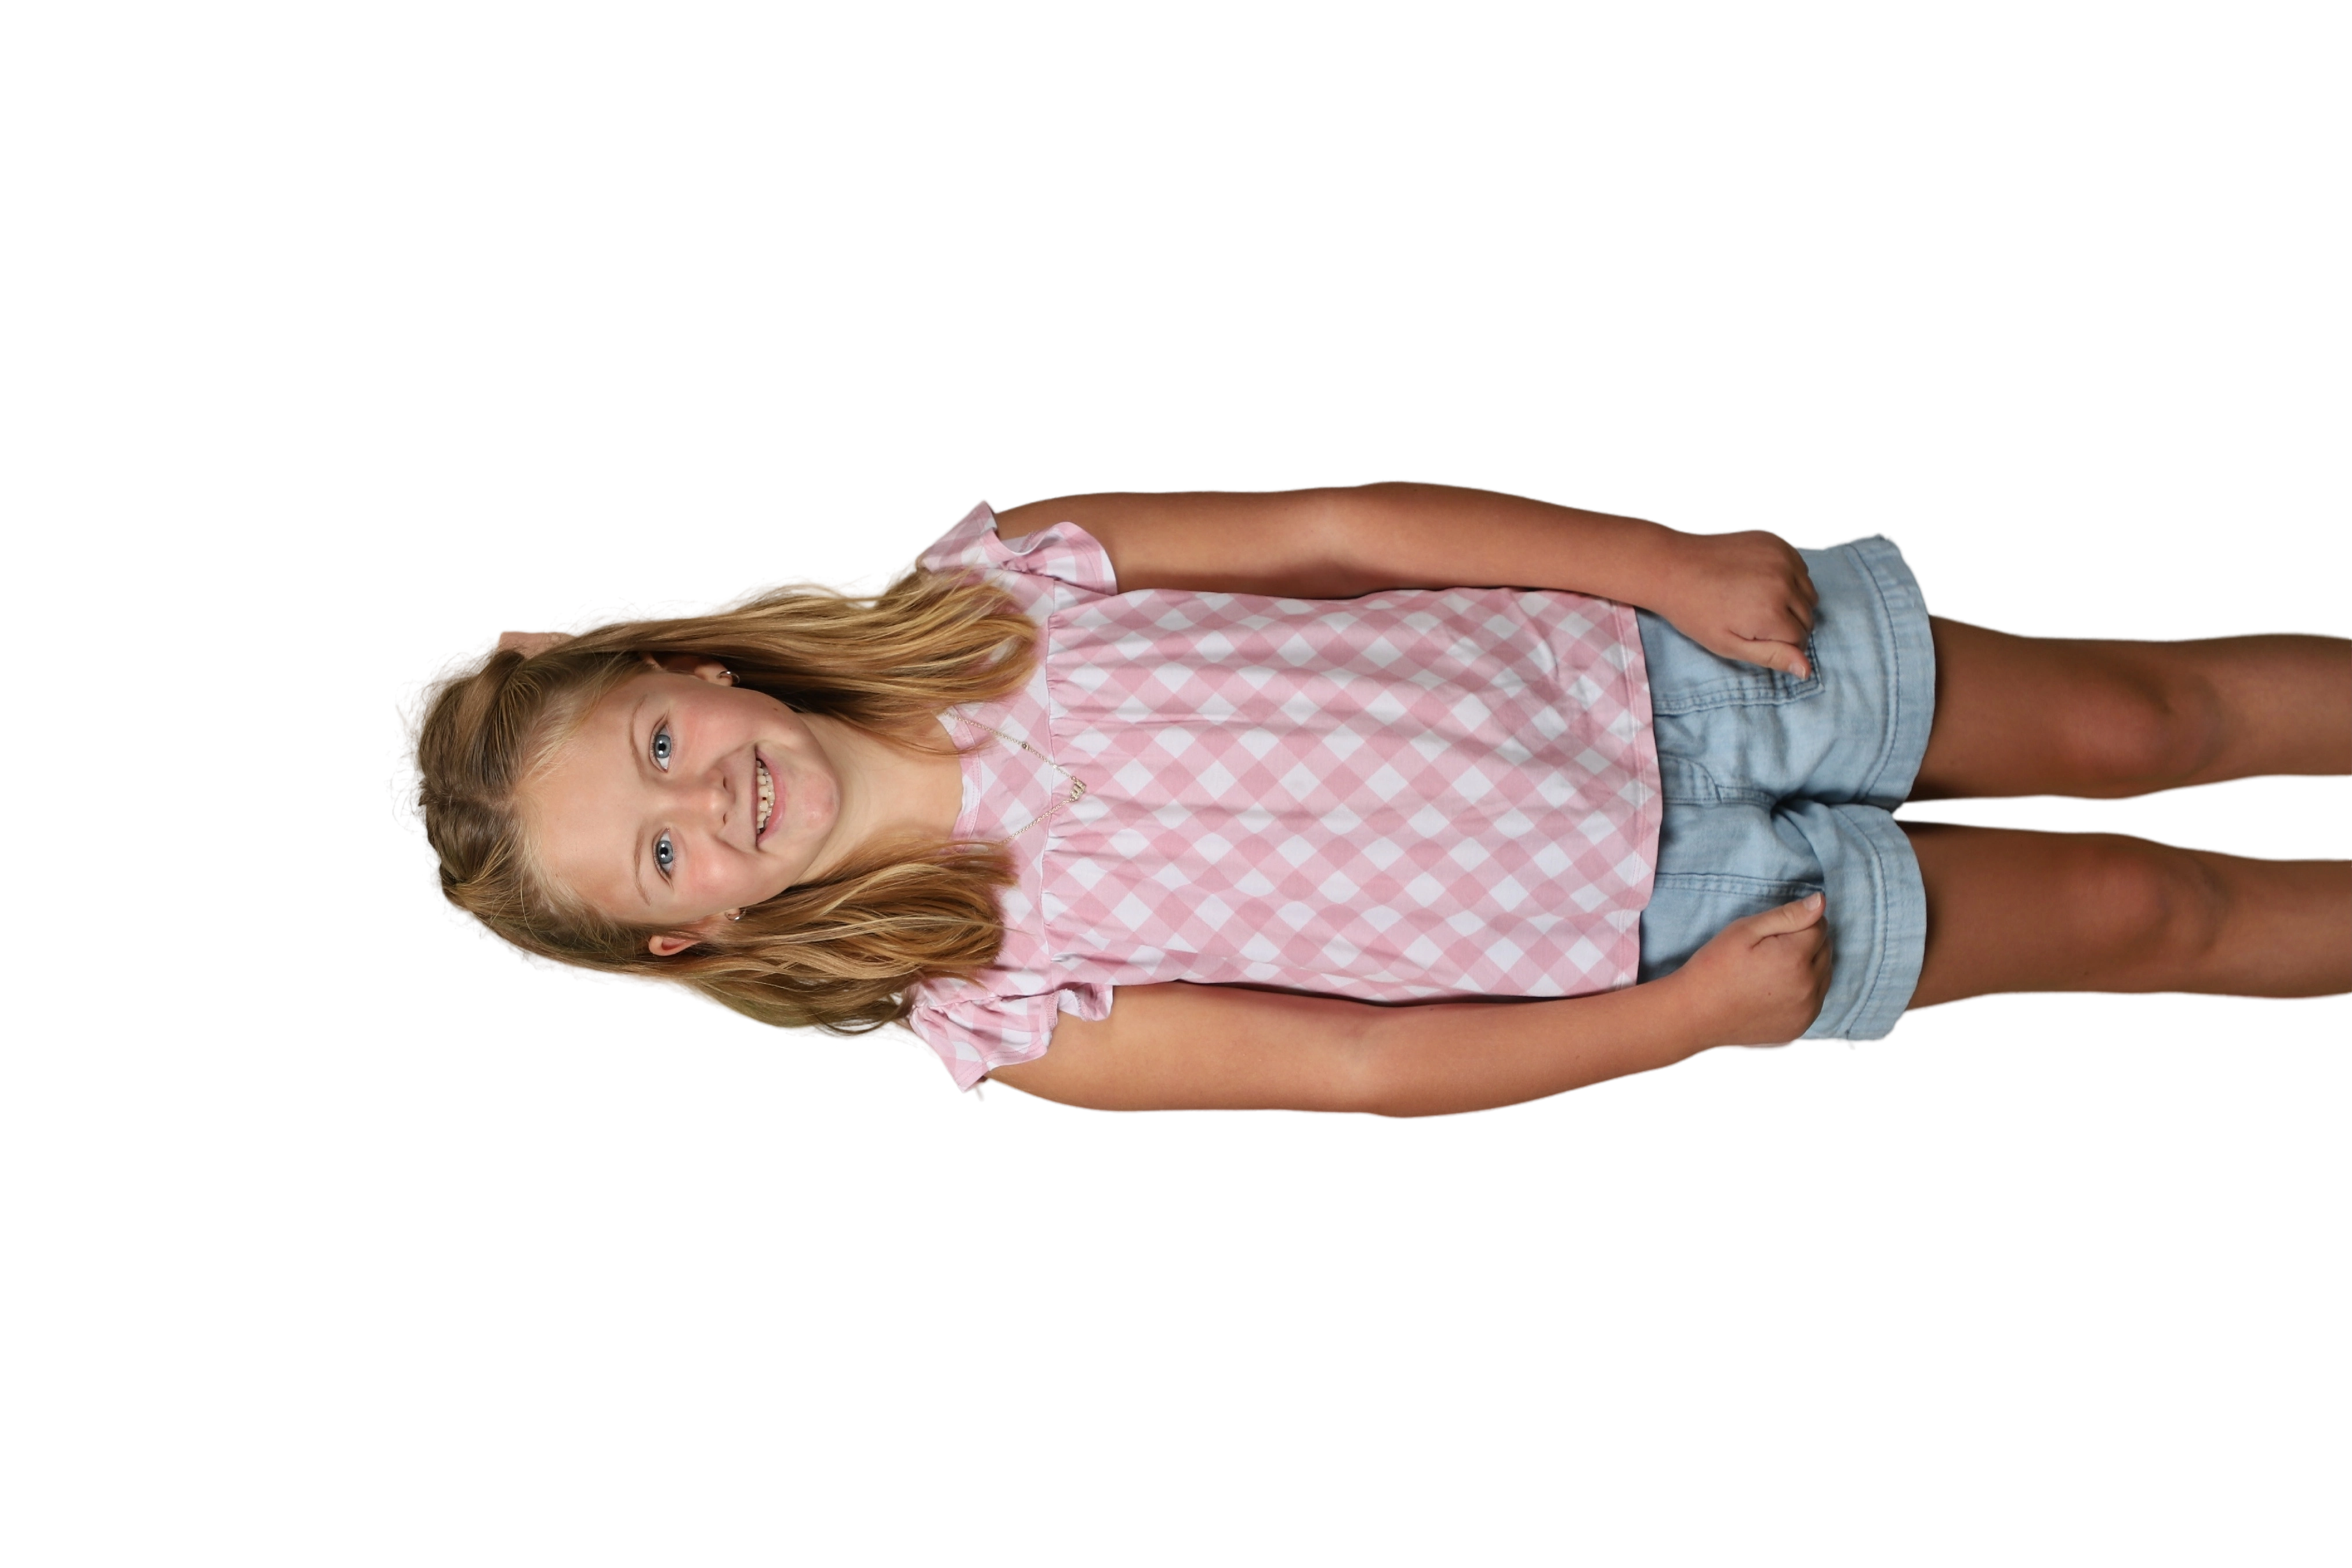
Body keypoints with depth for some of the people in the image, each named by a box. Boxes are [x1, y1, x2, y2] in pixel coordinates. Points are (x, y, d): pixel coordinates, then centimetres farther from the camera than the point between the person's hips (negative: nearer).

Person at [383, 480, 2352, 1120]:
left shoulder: (990, 578, -10)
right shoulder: (992, 1010, -14)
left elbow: (1346, 525, -9)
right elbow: (1363, 1067, -11)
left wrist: (1671, 560, -15)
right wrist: (1688, 1017, -14)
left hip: (1624, 649, 2)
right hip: (1640, 927, -2)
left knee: (2121, 725, 3)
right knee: (2137, 912, 0)